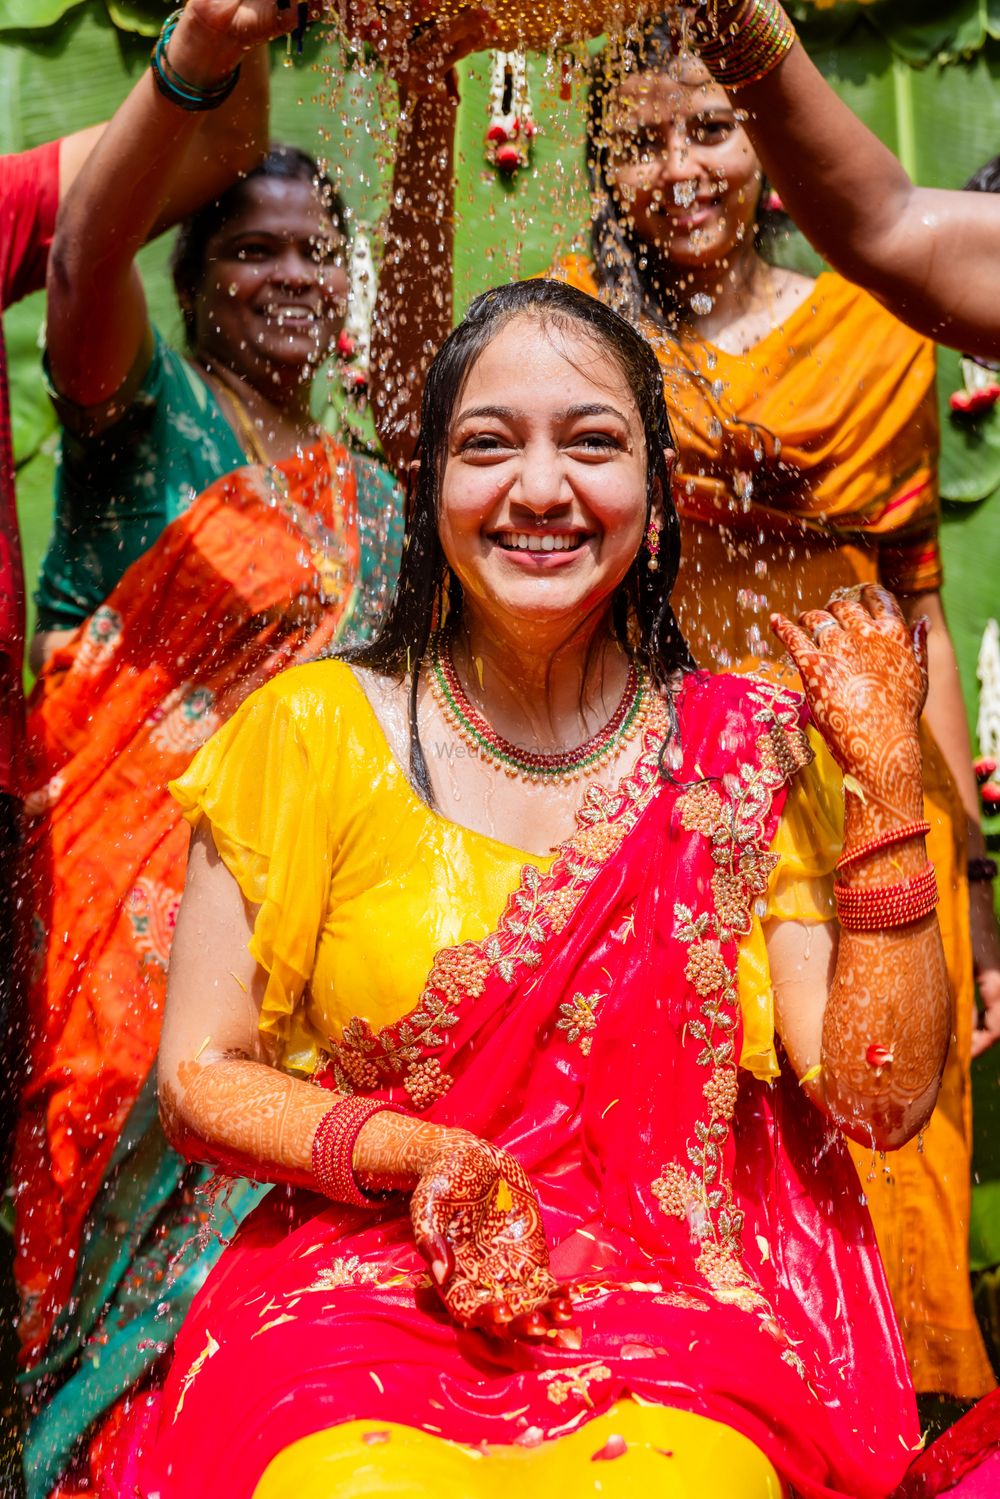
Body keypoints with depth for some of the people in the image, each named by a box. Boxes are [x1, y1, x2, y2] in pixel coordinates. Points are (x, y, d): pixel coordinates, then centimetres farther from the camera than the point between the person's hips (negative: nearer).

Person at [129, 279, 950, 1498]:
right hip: (357, 1290, 0)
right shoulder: (316, 732, -1)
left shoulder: (745, 756, 1)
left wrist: (888, 773, -10)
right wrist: (425, 1156, -14)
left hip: (672, 1296, 1)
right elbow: (200, 1077, 1)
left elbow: (878, 1097, -5)